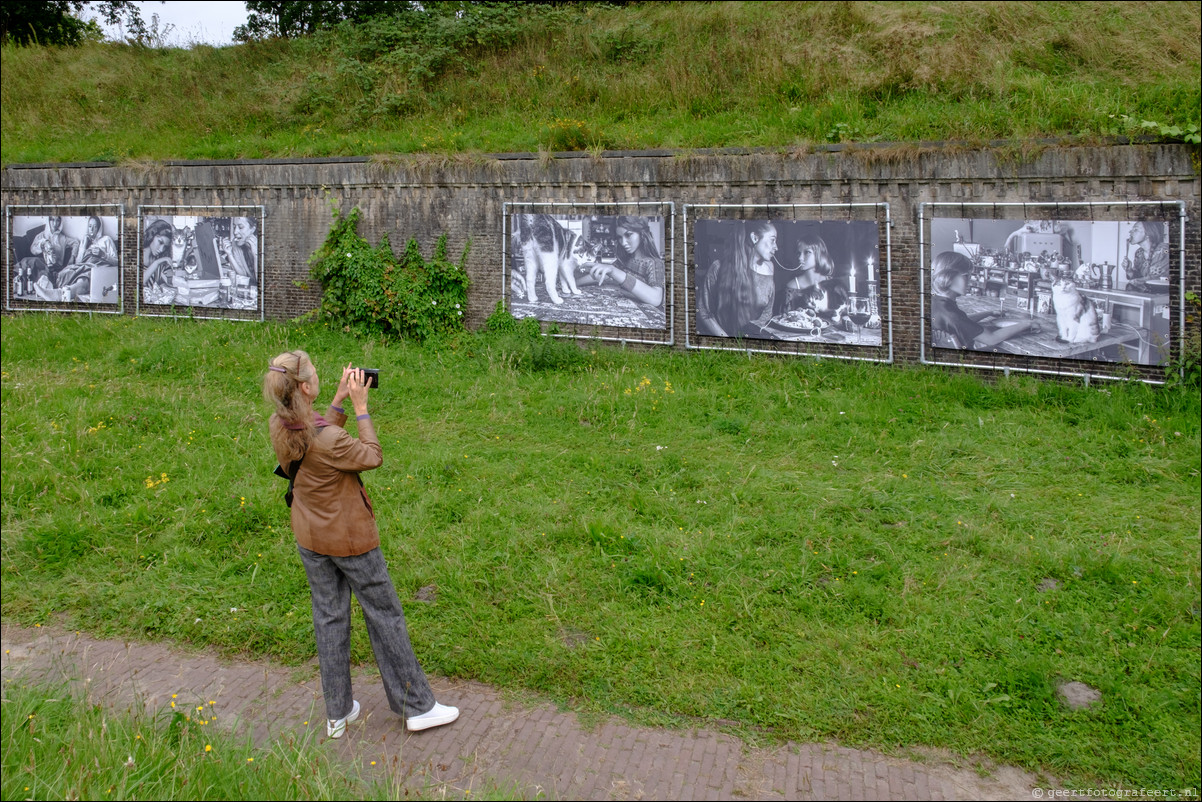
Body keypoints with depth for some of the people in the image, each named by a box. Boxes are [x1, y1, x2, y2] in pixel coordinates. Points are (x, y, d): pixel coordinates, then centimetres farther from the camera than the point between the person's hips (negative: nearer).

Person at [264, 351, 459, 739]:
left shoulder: (279, 428, -9)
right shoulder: (325, 439, -31)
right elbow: (372, 456, -16)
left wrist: (339, 401, 2)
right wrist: (360, 406, -15)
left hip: (310, 539, 7)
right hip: (349, 539, -7)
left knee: (329, 619, 18)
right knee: (384, 616, 9)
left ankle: (337, 713, 30)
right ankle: (417, 706, 22)